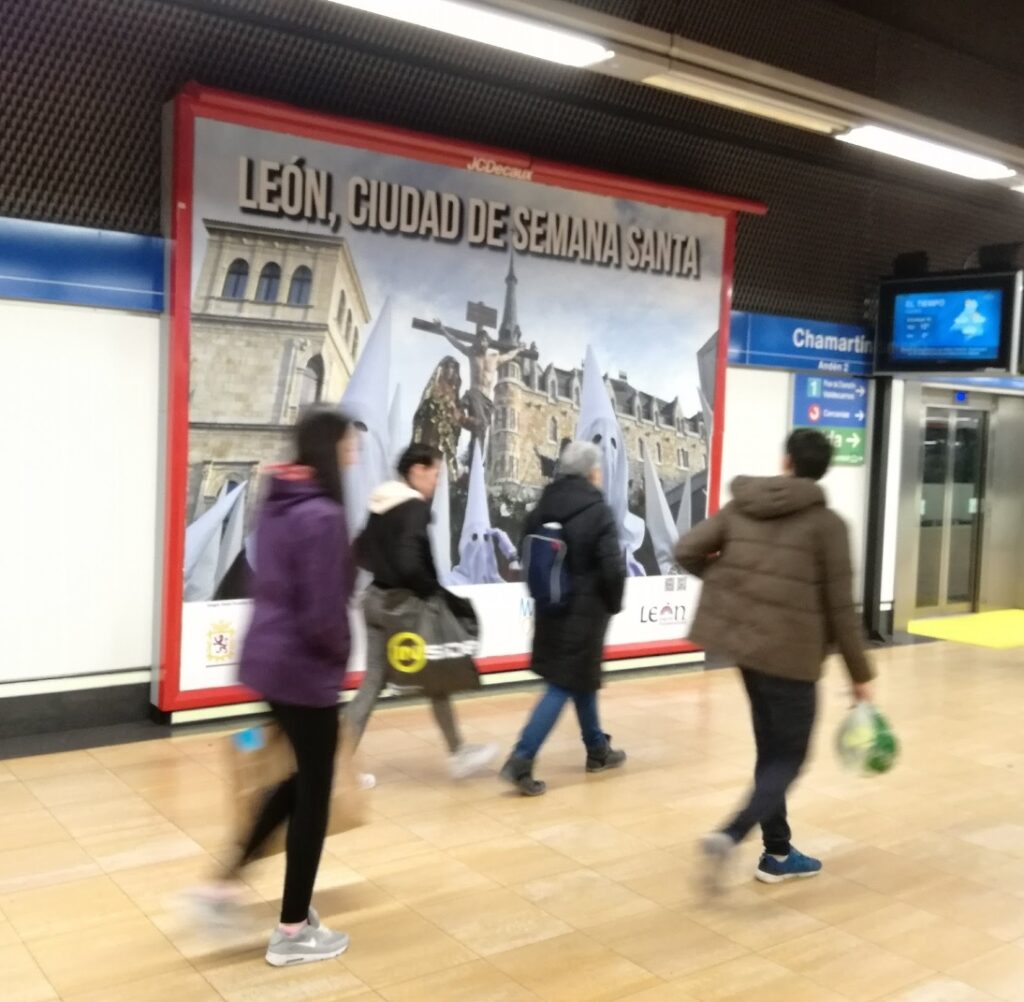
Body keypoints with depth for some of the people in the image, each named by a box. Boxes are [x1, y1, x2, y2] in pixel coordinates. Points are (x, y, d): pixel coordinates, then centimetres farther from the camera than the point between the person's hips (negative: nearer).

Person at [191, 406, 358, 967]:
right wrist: (341, 654, -3)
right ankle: (293, 933, 19)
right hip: (303, 668, -9)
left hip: (266, 658, 9)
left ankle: (229, 880, 25)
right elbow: (323, 613, -23)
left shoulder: (278, 506, 7)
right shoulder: (322, 516, -21)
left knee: (305, 777, 23)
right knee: (314, 793, 6)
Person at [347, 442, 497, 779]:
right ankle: (458, 754, 22)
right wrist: (431, 592, -14)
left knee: (372, 682, 10)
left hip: (377, 598, 8)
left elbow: (361, 551, 16)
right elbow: (410, 562, -27)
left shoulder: (382, 505, 9)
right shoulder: (415, 508, -17)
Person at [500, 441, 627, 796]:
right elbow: (612, 568, -18)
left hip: (553, 607, 7)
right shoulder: (598, 511, -16)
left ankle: (598, 749, 35)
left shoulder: (544, 507, 2)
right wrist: (613, 604, 0)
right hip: (585, 610, -7)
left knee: (580, 678, 21)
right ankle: (520, 761, -6)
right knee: (565, 685, -1)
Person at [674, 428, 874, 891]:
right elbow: (840, 607, -7)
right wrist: (859, 674, 2)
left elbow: (687, 551, 0)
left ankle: (777, 853, 24)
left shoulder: (742, 505, 4)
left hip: (742, 637, 5)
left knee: (772, 749, 18)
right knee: (788, 757, 6)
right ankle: (729, 836, -14)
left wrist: (726, 581, 20)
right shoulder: (827, 523, -7)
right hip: (790, 650, -5)